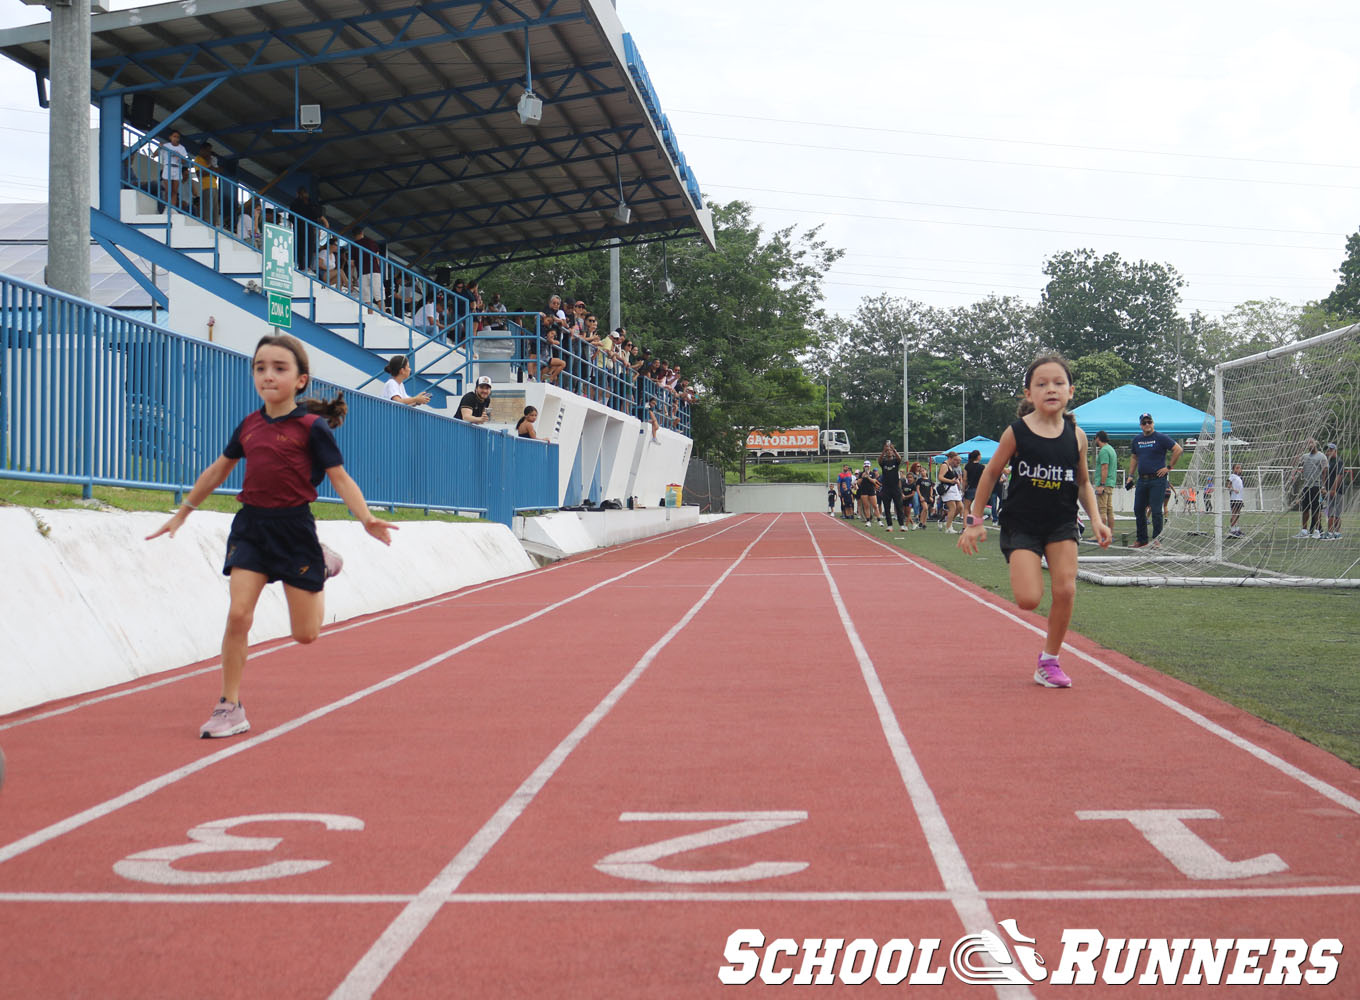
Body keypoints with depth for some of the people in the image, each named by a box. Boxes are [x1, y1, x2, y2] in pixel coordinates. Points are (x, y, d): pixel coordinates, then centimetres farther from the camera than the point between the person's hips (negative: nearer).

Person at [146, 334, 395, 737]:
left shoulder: (312, 428, -7)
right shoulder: (249, 426, 6)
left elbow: (340, 478, -8)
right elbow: (217, 471, 20)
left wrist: (367, 518, -24)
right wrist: (182, 513, 26)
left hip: (294, 528, -3)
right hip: (250, 525, 3)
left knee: (305, 633, 5)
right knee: (238, 615, -12)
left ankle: (321, 568, 35)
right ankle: (230, 707, -2)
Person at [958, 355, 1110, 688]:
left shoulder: (1076, 436, -1)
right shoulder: (1017, 433, -9)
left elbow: (1083, 482, 12)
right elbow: (991, 473, 1)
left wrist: (1096, 519, -1)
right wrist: (974, 520, 2)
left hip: (1061, 523, 3)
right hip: (1021, 523, -3)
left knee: (1066, 589, -11)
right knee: (1029, 600, -15)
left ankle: (1049, 661, 8)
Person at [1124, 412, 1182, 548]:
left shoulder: (1160, 438, -6)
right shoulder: (1137, 440, 13)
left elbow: (1178, 449, -8)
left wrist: (1169, 467, -9)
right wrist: (1130, 475, 16)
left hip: (1158, 479, -6)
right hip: (1142, 480, 7)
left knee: (1156, 510, -7)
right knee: (1138, 510, 8)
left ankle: (1156, 539, -1)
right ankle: (1142, 539, 17)